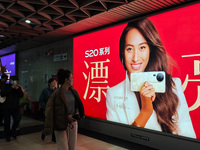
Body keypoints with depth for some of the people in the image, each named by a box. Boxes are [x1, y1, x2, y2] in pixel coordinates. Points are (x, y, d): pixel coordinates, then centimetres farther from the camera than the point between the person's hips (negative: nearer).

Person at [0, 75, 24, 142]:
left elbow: (21, 95, -4)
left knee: (17, 120, 0)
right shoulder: (5, 86, -4)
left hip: (15, 107, 3)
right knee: (7, 122, 5)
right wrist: (12, 87, -24)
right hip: (7, 108, -3)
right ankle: (7, 136, 23)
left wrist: (17, 89, -19)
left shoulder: (18, 87, 6)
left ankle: (13, 132, 25)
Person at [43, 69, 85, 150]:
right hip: (61, 125, -5)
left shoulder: (74, 92, 4)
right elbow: (49, 112, -11)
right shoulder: (56, 95, -13)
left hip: (73, 123, 5)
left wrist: (77, 112, -1)